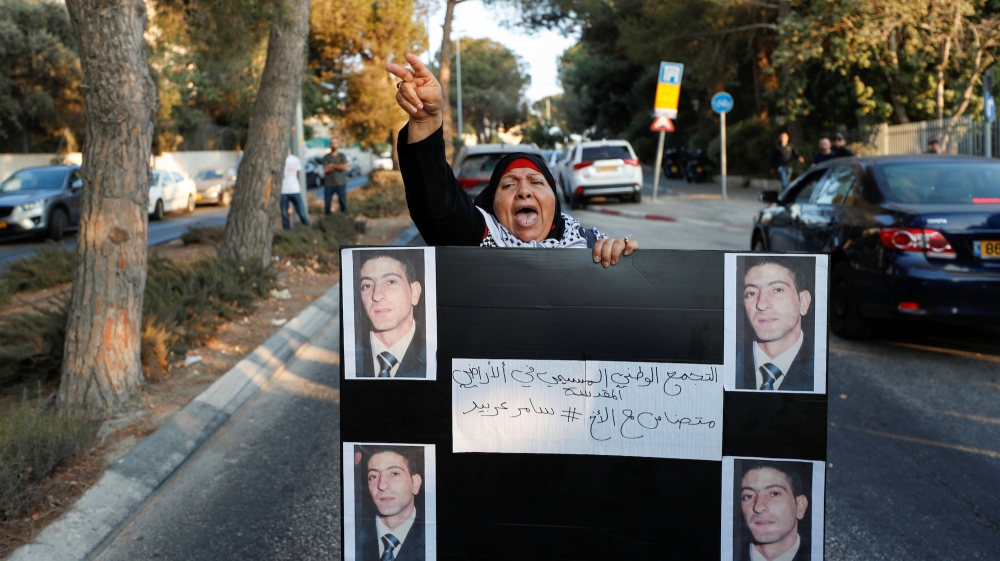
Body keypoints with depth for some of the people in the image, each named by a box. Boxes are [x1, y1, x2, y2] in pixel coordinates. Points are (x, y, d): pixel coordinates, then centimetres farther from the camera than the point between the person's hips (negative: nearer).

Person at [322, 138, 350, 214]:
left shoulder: (342, 156, 6)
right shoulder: (326, 157, 5)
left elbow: (344, 167, -9)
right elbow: (326, 169, -8)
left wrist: (332, 165, -7)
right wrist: (338, 166, -9)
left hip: (341, 183, 0)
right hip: (329, 184, 0)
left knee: (343, 201, 0)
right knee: (327, 203, 0)